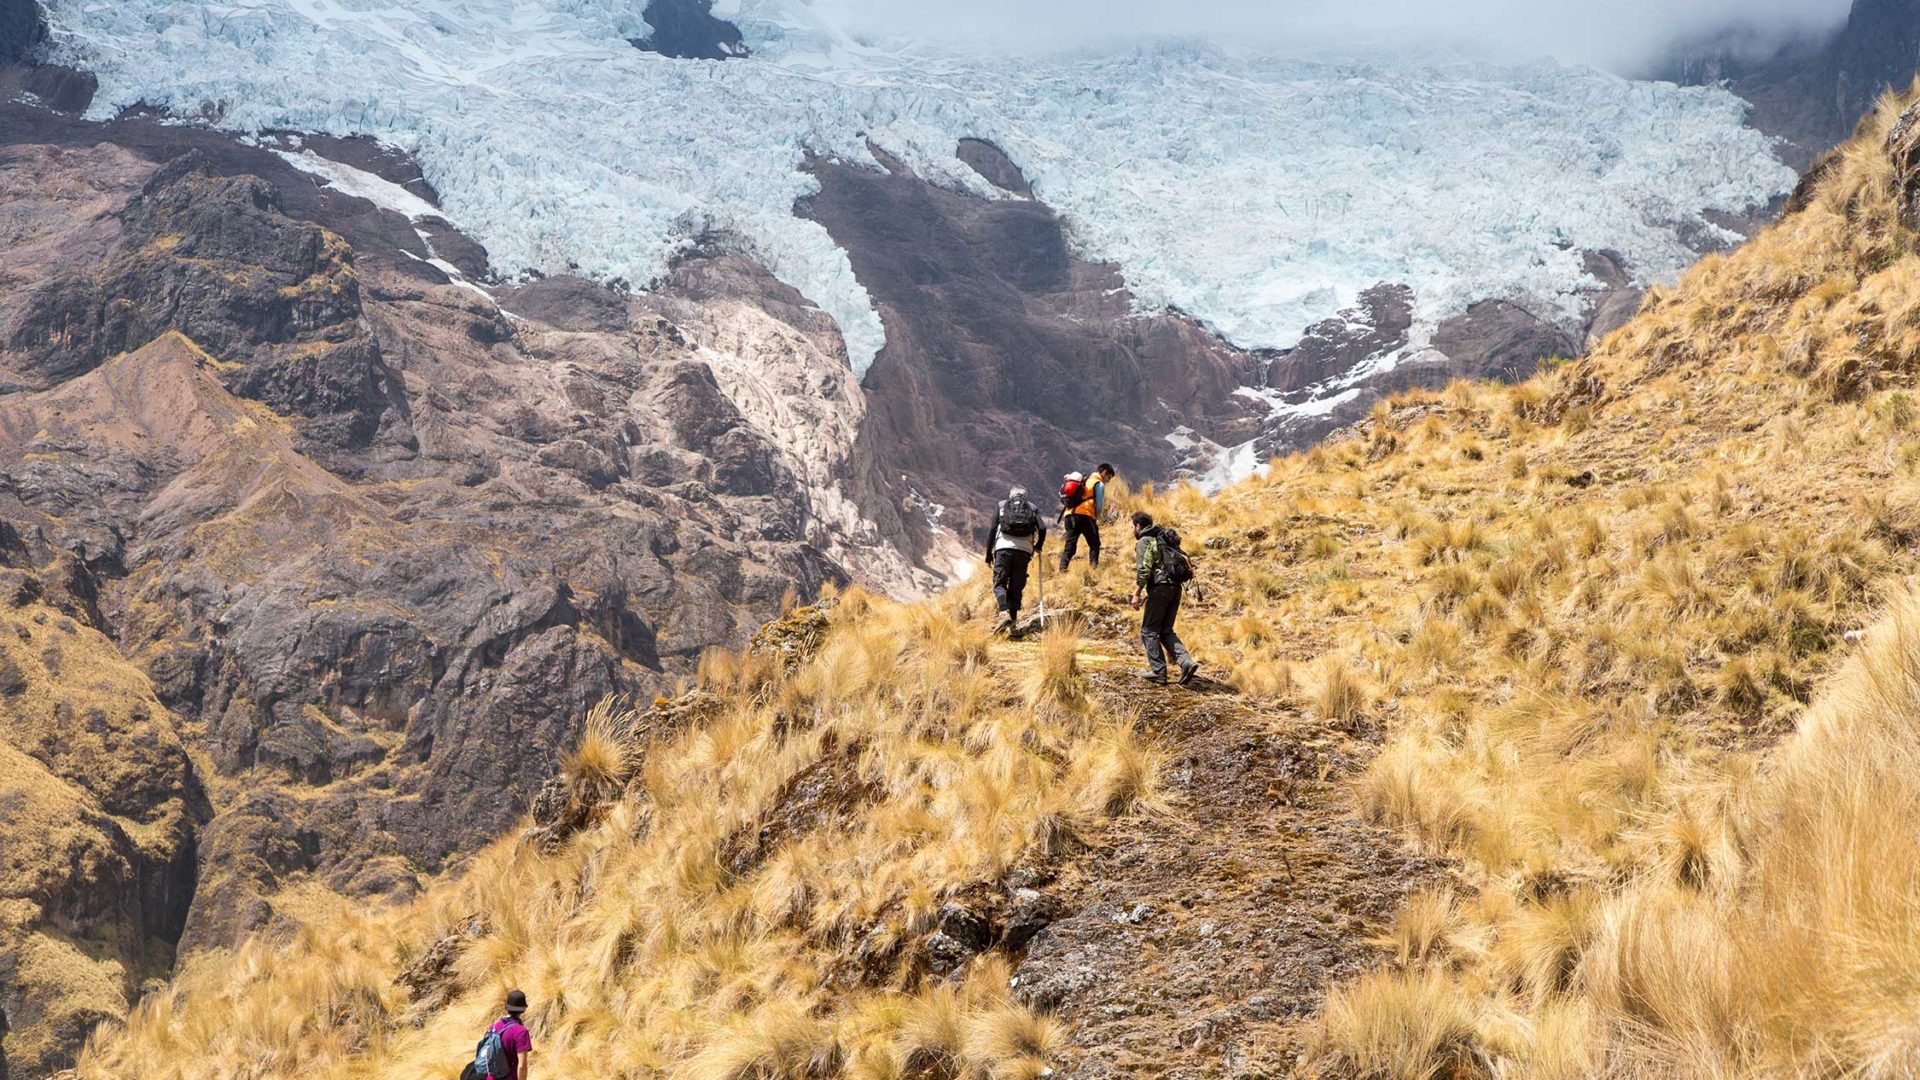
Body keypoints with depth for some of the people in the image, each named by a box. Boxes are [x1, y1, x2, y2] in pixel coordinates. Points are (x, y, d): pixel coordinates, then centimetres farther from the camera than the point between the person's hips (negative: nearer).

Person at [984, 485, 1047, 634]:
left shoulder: (1001, 505, 18)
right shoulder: (1032, 507, 19)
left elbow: (992, 529, 8)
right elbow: (1042, 528, 4)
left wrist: (988, 553, 11)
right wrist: (1039, 546, 22)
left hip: (1003, 548, -1)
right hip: (1024, 550, 1)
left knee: (1000, 584, 0)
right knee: (1016, 587, 8)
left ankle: (1005, 614, -25)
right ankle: (1012, 623, 1)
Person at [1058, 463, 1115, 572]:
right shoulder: (1099, 484, 5)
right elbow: (1099, 505, 0)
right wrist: (1096, 519, 16)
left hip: (1069, 514, 6)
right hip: (1085, 515, -6)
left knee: (1069, 546, 5)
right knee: (1094, 544, 6)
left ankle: (1062, 569, -8)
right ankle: (1094, 566, -7)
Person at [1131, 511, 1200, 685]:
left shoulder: (1144, 542, -3)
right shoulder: (1165, 539, 22)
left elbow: (1144, 570, -15)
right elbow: (1181, 561, 22)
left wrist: (1137, 594, -12)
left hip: (1160, 587, -8)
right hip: (1176, 587, 8)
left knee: (1149, 631, 3)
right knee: (1166, 631, 14)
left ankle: (1158, 671, 1)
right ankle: (1186, 662, -4)